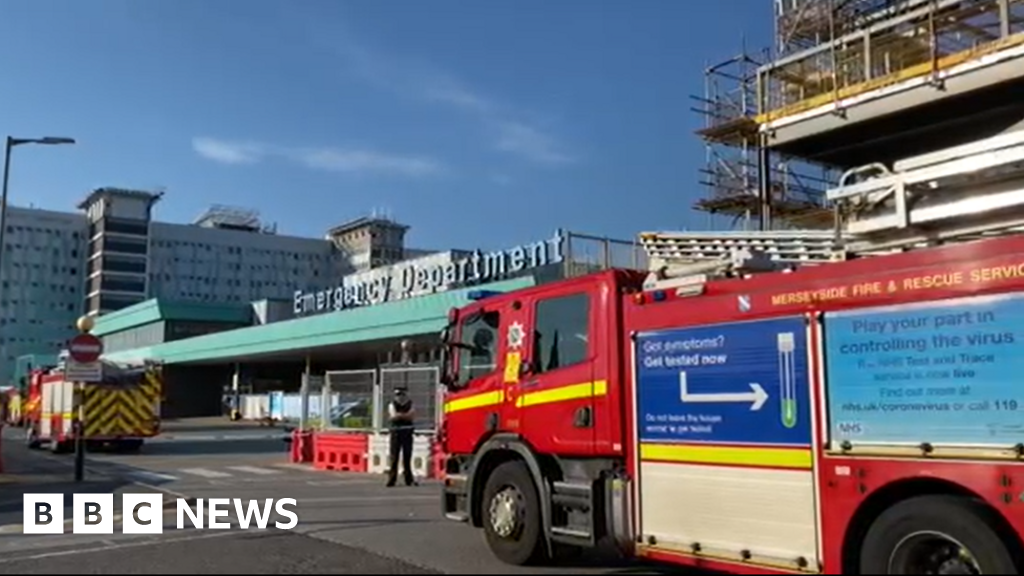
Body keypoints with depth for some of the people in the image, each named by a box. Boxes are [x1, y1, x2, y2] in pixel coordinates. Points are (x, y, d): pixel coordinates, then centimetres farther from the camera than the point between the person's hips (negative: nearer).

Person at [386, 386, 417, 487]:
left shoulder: (410, 405, 8)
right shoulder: (392, 405, 4)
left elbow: (412, 417, -7)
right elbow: (393, 416, -11)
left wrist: (399, 415, -11)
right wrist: (406, 415, -11)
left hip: (407, 433, 1)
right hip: (396, 433, -1)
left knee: (407, 457, 4)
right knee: (394, 456, -4)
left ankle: (409, 479, 10)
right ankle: (391, 479, -2)